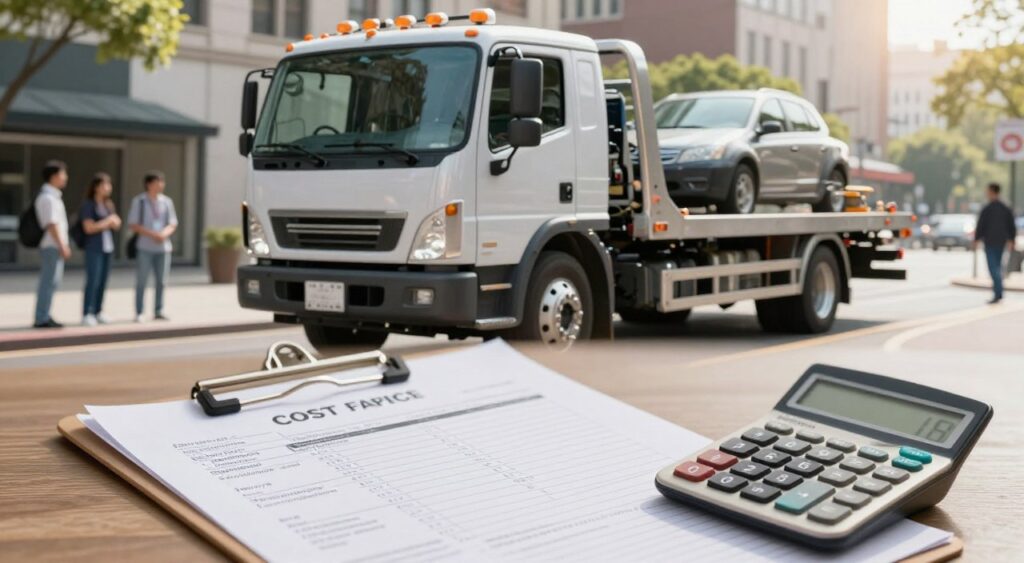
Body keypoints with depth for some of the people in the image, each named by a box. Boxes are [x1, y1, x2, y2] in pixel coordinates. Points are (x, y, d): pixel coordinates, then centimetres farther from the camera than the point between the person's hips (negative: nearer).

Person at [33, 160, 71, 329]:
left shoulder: (52, 195, 16)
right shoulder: (48, 197, -15)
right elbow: (51, 224, -20)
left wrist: (64, 245, 19)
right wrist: (62, 246, -19)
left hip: (53, 246, 10)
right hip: (52, 246, -10)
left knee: (50, 282, 13)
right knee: (49, 282, -7)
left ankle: (43, 316, 18)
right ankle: (42, 319, -4)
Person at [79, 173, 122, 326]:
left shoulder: (108, 204, 13)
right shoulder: (88, 205, -6)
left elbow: (117, 224, 13)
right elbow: (89, 227, -11)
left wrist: (101, 224, -6)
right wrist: (108, 221, -2)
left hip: (108, 246, 6)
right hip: (94, 248, -6)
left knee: (103, 281, 3)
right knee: (93, 280, -10)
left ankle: (98, 312, 10)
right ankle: (86, 314, -9)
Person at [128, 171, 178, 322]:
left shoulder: (167, 201, 9)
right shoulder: (139, 201, 0)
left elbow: (172, 224, 11)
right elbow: (134, 225, -3)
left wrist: (164, 234, -10)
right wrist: (152, 234, -15)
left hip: (163, 246, 3)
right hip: (145, 247, -3)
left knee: (161, 281, 5)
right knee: (141, 281, -3)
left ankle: (158, 311, 14)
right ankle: (138, 313, 2)